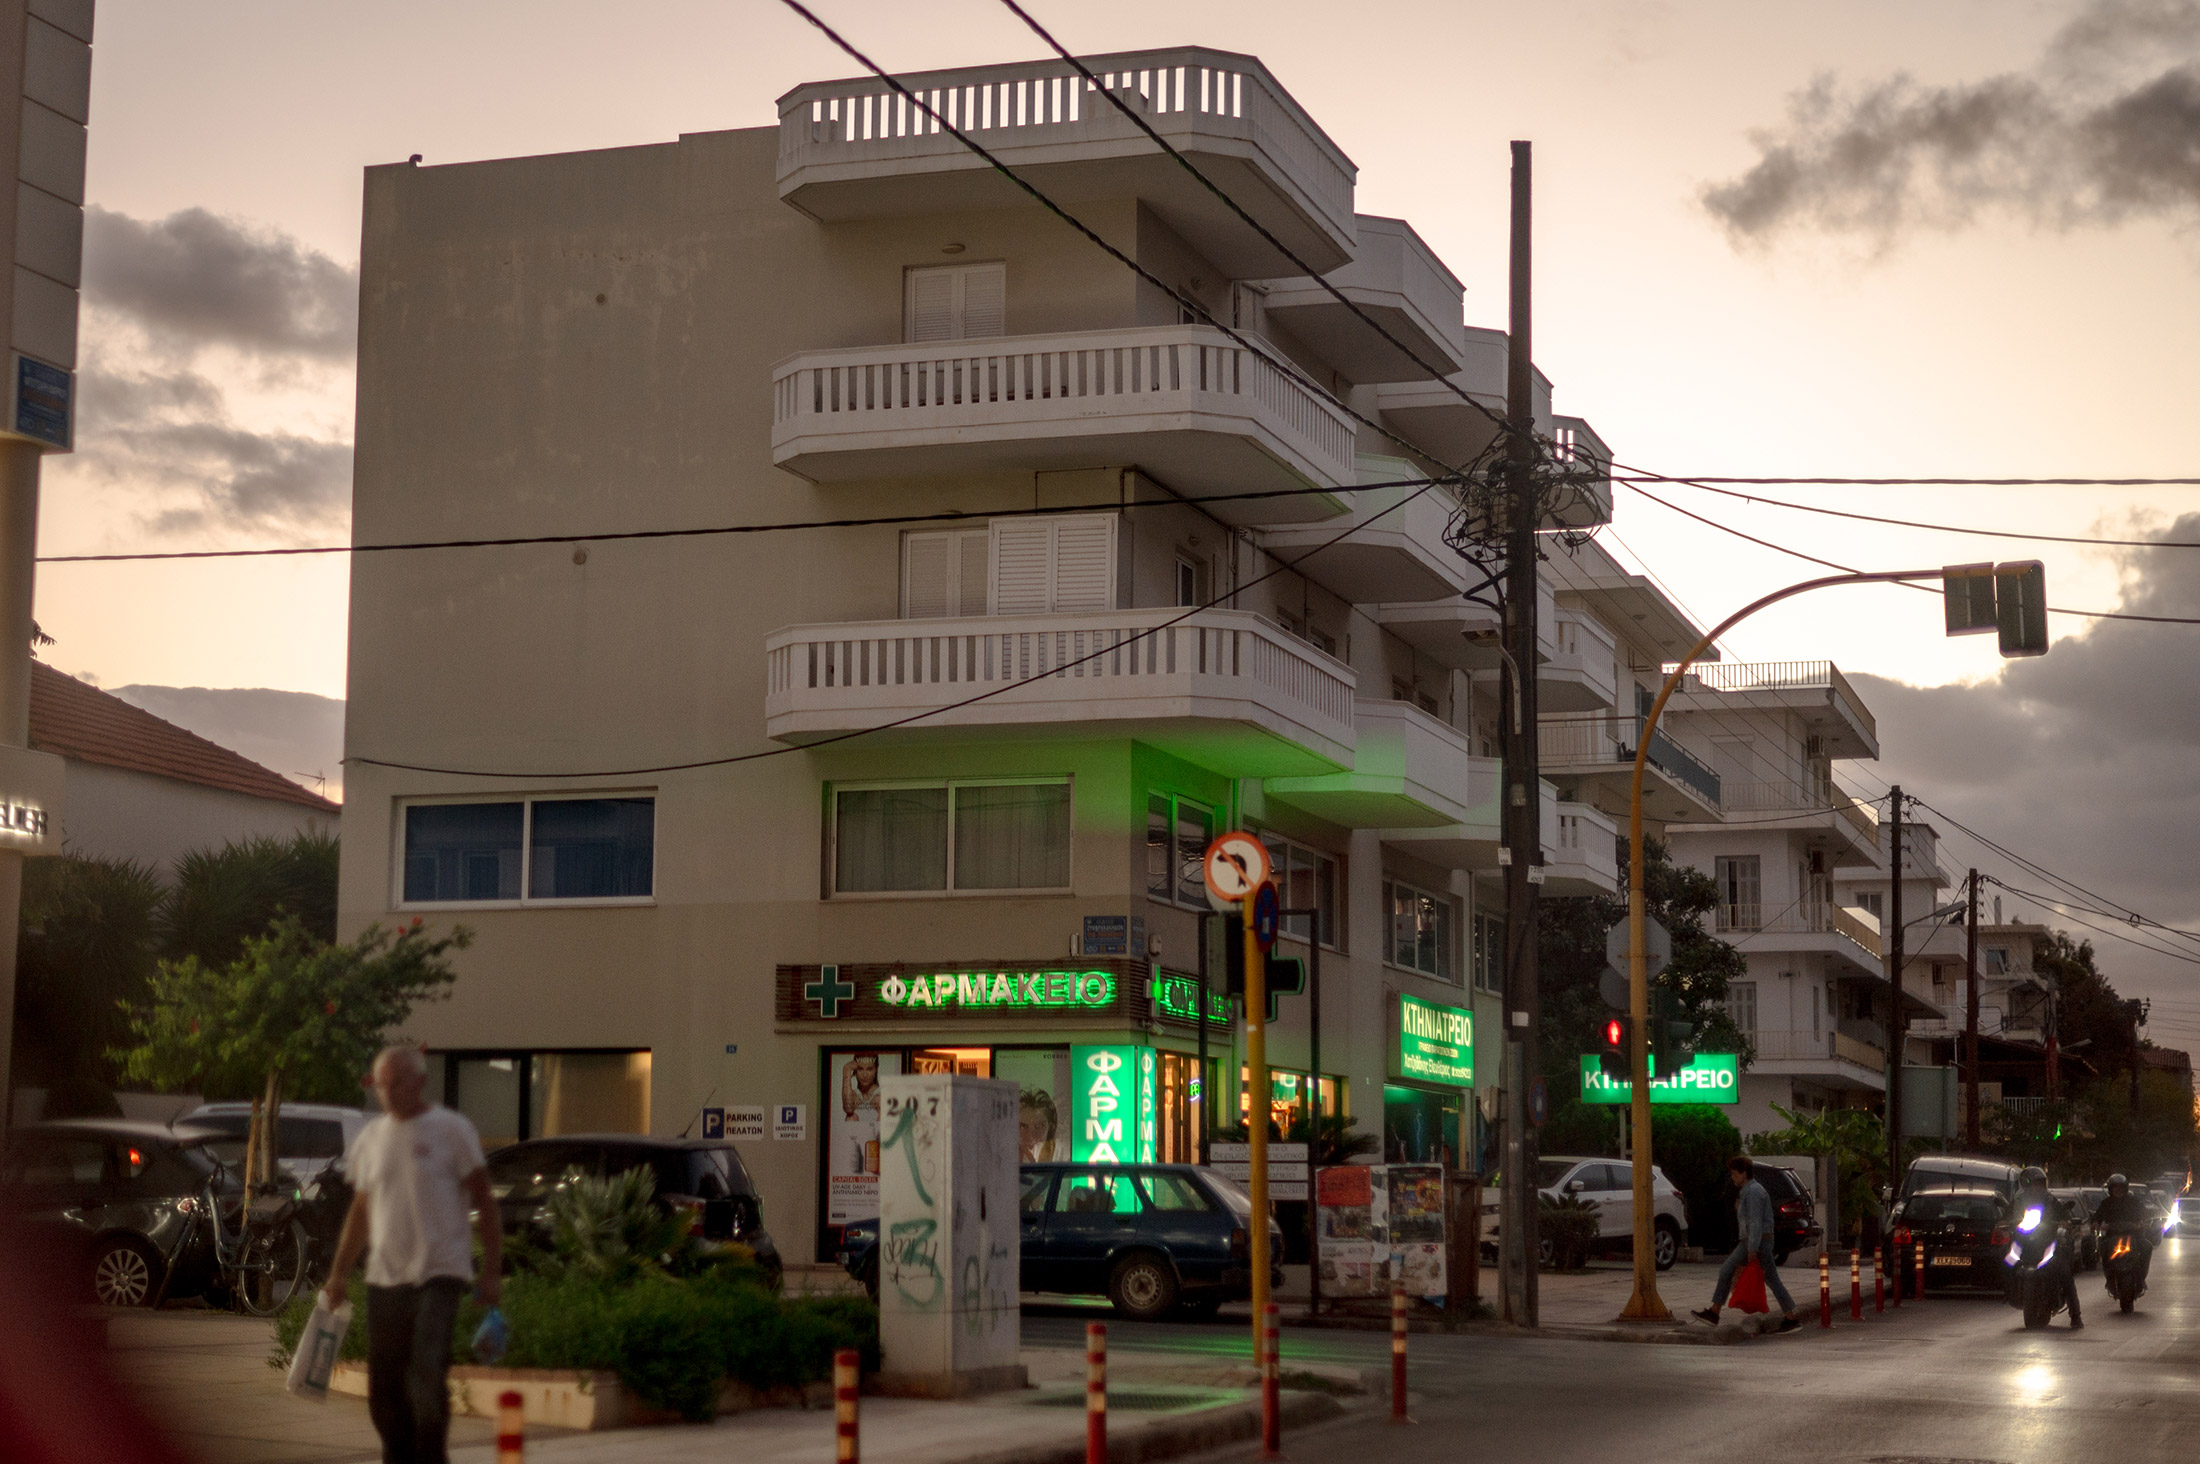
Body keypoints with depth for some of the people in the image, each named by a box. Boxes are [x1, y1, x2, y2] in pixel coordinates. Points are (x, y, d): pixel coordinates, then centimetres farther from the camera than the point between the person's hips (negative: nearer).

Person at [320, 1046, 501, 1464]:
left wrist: (491, 1273, -7)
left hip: (438, 1275, -5)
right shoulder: (371, 1137, 13)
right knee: (384, 1389, 4)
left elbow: (484, 1203, -1)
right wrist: (338, 1274, 18)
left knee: (427, 1376, -18)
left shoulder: (452, 1130, -1)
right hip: (384, 1277, 5)